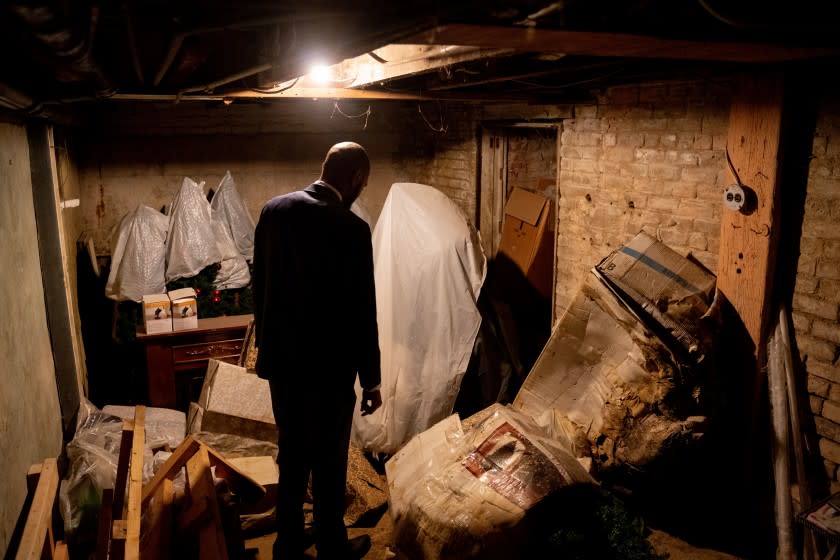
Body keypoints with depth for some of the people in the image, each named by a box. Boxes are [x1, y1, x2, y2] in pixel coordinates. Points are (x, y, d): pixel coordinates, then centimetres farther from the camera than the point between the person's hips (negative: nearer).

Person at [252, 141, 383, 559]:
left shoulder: (273, 209, 0)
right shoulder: (351, 228, -20)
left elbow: (259, 285, 8)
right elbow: (361, 311, -16)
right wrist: (371, 379, -7)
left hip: (279, 359, 6)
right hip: (327, 367, -6)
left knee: (291, 456, 21)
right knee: (329, 463, 12)